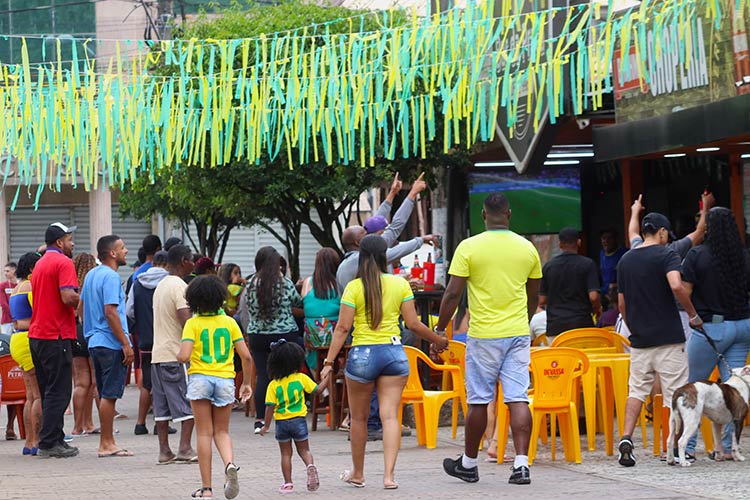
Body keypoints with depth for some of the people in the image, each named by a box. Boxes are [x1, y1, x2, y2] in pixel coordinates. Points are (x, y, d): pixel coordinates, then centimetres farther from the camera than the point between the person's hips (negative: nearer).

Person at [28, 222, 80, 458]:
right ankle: (49, 443, -7)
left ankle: (54, 439, 16)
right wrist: (83, 298, -3)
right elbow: (68, 297, -23)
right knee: (59, 392, -5)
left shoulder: (40, 263, 18)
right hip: (57, 334, -9)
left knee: (49, 391, 13)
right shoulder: (63, 262, -10)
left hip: (37, 334, 9)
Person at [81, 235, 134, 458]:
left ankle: (107, 442, 17)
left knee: (106, 394, 14)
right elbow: (110, 312, -21)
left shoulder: (91, 274, 15)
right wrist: (125, 343, -19)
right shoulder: (111, 277, -14)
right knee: (109, 395, -5)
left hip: (95, 341, 9)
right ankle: (107, 444, -3)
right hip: (111, 343, -9)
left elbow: (81, 305, 21)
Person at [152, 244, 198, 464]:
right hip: (177, 354, -8)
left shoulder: (160, 286, 17)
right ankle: (185, 448, -7)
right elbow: (186, 322, -21)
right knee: (188, 404, -3)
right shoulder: (180, 287, -12)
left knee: (162, 405, 7)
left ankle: (164, 450, 7)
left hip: (158, 353, 8)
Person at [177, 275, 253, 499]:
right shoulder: (229, 322, 4)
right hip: (225, 380, 2)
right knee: (222, 431, 14)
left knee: (204, 433, 3)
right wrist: (247, 383, 14)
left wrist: (178, 356, 9)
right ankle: (230, 464, -17)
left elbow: (184, 356, -15)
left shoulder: (192, 324, -4)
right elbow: (246, 356, 2)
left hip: (200, 379, -2)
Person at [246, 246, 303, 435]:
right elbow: (298, 302, 7)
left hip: (257, 336, 3)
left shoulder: (251, 284, -2)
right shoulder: (285, 283, -7)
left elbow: (249, 308, 9)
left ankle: (259, 420, 3)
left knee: (262, 376, 5)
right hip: (284, 334, -2)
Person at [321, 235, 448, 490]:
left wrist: (329, 361, -5)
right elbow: (413, 324, 1)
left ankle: (358, 474, 24)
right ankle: (389, 475, -11)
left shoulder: (354, 287, -5)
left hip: (362, 354, -2)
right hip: (394, 353, 2)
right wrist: (438, 340, 16)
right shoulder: (400, 284, 1)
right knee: (390, 416, 0)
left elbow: (343, 328, -8)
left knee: (359, 418, 12)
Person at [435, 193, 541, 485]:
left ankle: (468, 464, 19)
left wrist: (440, 330, 4)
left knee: (478, 401, 7)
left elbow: (453, 294, -7)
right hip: (518, 334, 3)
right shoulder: (527, 248, 5)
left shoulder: (469, 248, -7)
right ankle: (521, 464, -9)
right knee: (518, 399, 0)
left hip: (483, 335, -3)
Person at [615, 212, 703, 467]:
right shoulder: (667, 255, -7)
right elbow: (676, 286, -25)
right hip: (668, 336, -5)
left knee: (637, 390, 11)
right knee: (674, 393, 1)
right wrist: (693, 314, -13)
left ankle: (626, 437, -6)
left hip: (639, 339, 5)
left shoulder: (626, 260, 10)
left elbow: (622, 303, 14)